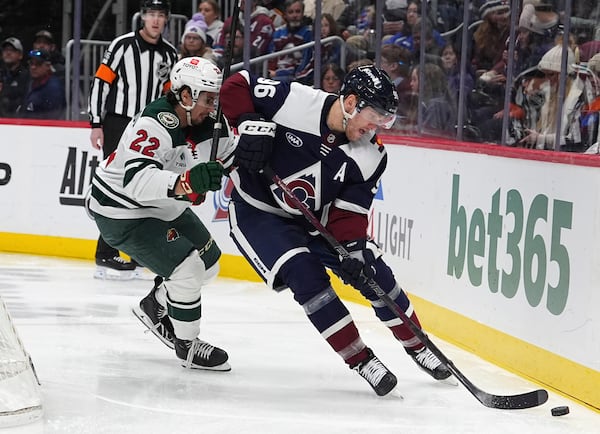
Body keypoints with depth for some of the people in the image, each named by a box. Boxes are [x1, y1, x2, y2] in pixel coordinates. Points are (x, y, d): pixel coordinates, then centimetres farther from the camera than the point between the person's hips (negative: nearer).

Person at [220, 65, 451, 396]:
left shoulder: (371, 157, -13)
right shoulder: (292, 101, -26)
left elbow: (348, 211, -12)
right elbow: (236, 86, -16)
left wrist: (354, 248, -29)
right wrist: (250, 124, -30)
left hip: (313, 220, 5)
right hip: (257, 211, -5)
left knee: (374, 272, 1)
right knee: (306, 275, -25)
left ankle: (417, 347, 23)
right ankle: (360, 360, -14)